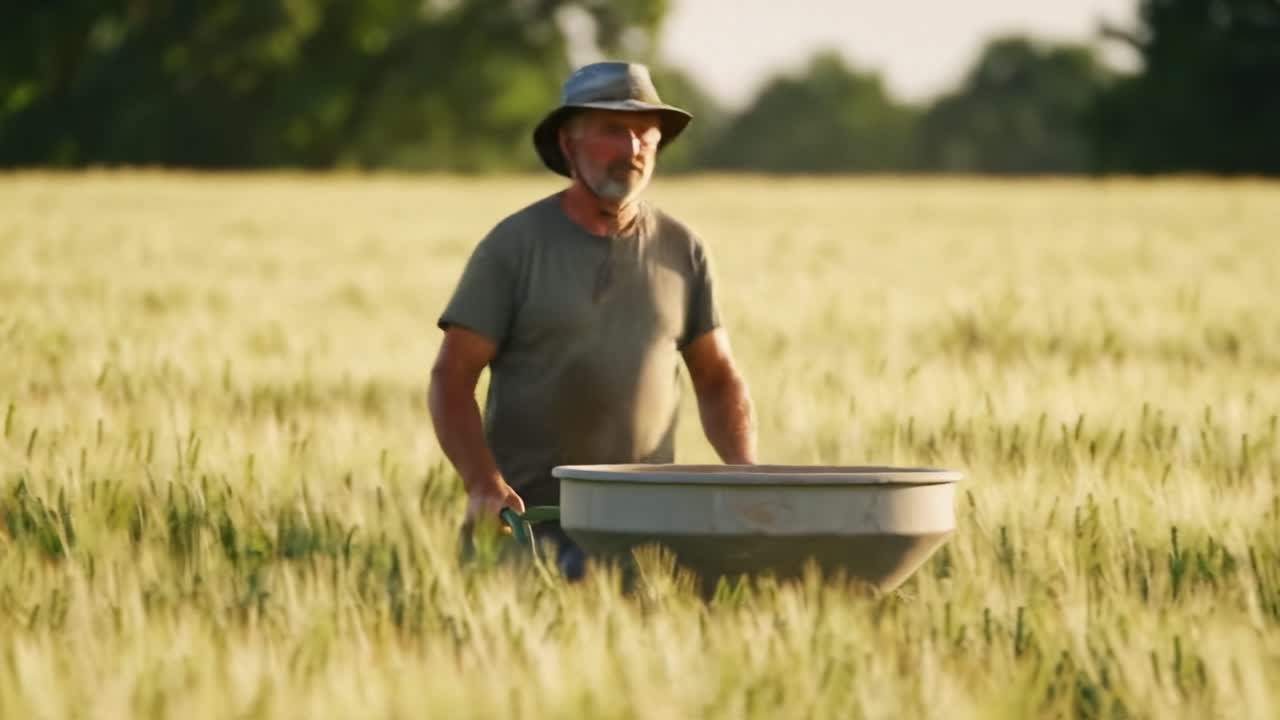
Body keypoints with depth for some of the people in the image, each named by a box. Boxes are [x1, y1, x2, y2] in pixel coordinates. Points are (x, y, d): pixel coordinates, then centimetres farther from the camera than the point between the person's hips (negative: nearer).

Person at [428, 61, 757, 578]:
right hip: (528, 511, -3)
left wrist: (746, 471, -3)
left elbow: (717, 379, 15)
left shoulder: (682, 250, 9)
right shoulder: (513, 245, -2)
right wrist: (483, 484, -20)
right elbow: (451, 378, -5)